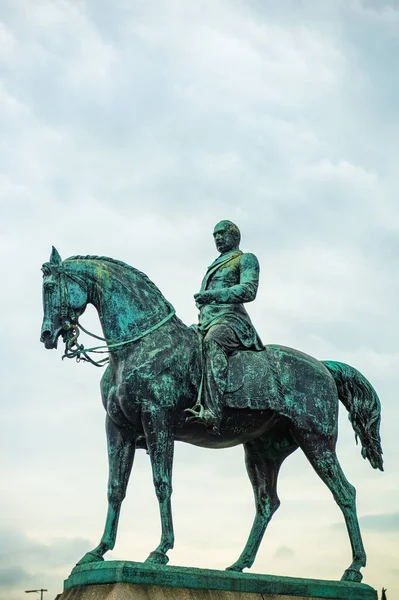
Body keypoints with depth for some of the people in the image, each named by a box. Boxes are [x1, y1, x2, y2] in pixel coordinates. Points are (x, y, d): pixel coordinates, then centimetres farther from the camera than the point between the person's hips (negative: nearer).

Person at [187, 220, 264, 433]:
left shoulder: (246, 259, 10)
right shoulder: (214, 267, 34)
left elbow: (249, 290, -8)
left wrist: (214, 295, -20)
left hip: (230, 321, -9)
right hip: (206, 325, 9)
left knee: (212, 342, -41)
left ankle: (212, 411, -58)